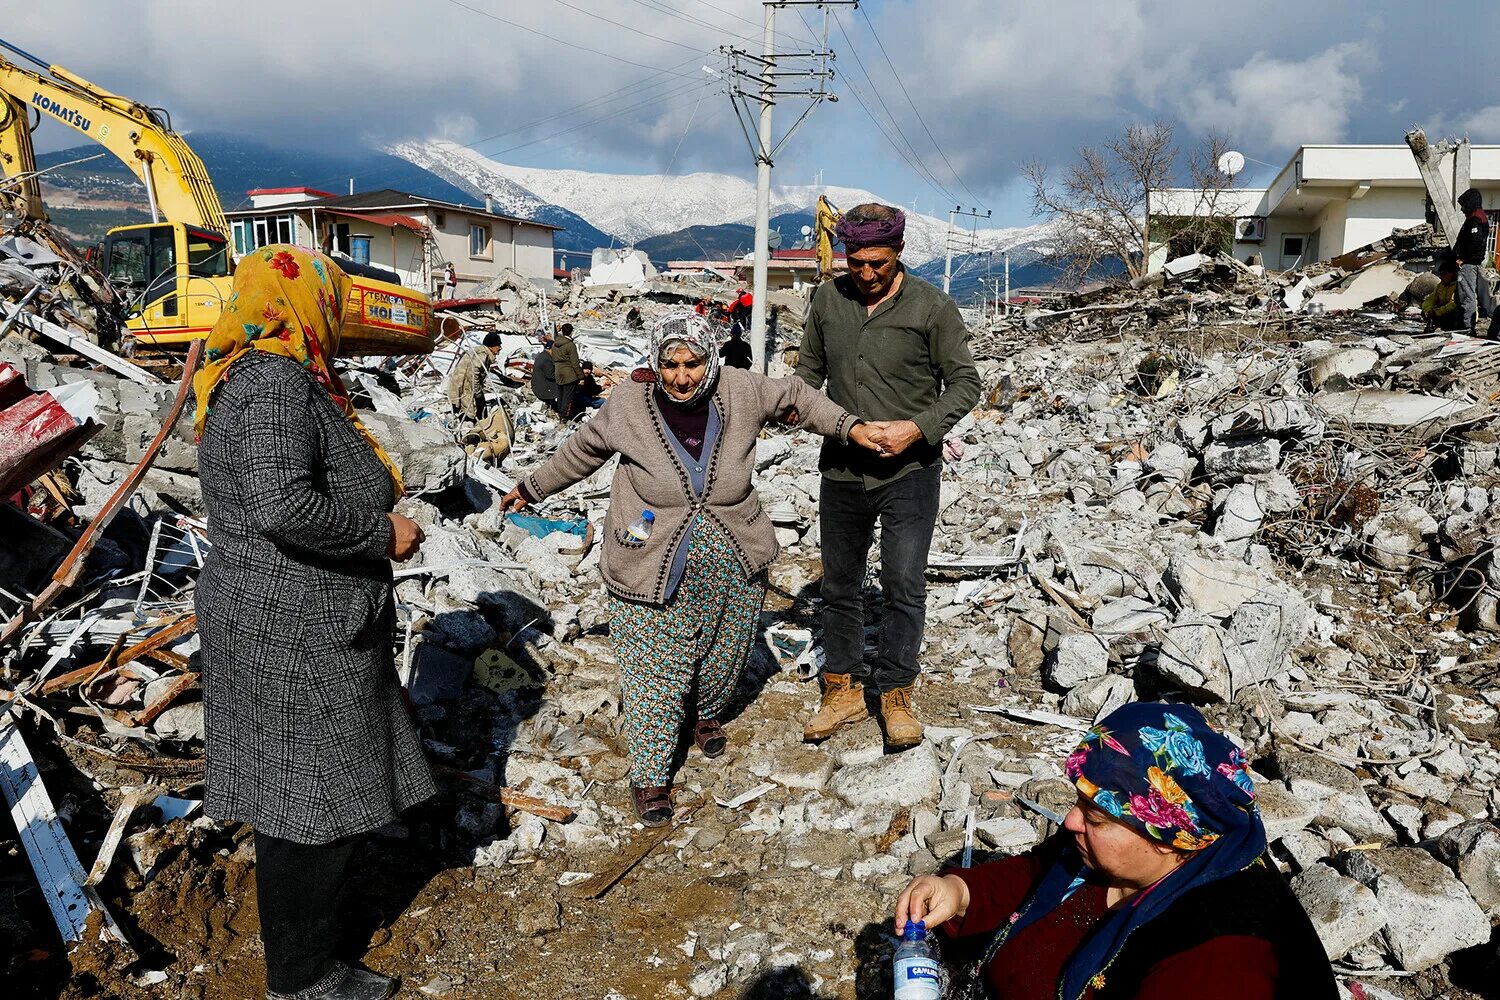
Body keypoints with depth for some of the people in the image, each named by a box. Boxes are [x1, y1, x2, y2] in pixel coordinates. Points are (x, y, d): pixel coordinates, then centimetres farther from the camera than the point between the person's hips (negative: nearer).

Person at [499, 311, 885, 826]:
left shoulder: (739, 391, -10)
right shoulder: (628, 403, -12)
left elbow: (795, 396, 10)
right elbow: (582, 450, 7)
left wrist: (849, 426, 6)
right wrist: (532, 488, 16)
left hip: (732, 568, 3)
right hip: (654, 568, -3)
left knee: (724, 653, 21)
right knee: (655, 671, -1)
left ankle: (709, 715, 52)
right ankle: (650, 774, 16)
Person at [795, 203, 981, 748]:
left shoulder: (931, 307, -8)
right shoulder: (827, 299, 2)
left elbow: (964, 382, -4)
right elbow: (810, 369, 14)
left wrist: (918, 428, -19)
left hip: (908, 473, -3)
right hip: (842, 471, 4)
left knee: (904, 587, 1)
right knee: (840, 585, 13)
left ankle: (896, 694, 19)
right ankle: (844, 691, 28)